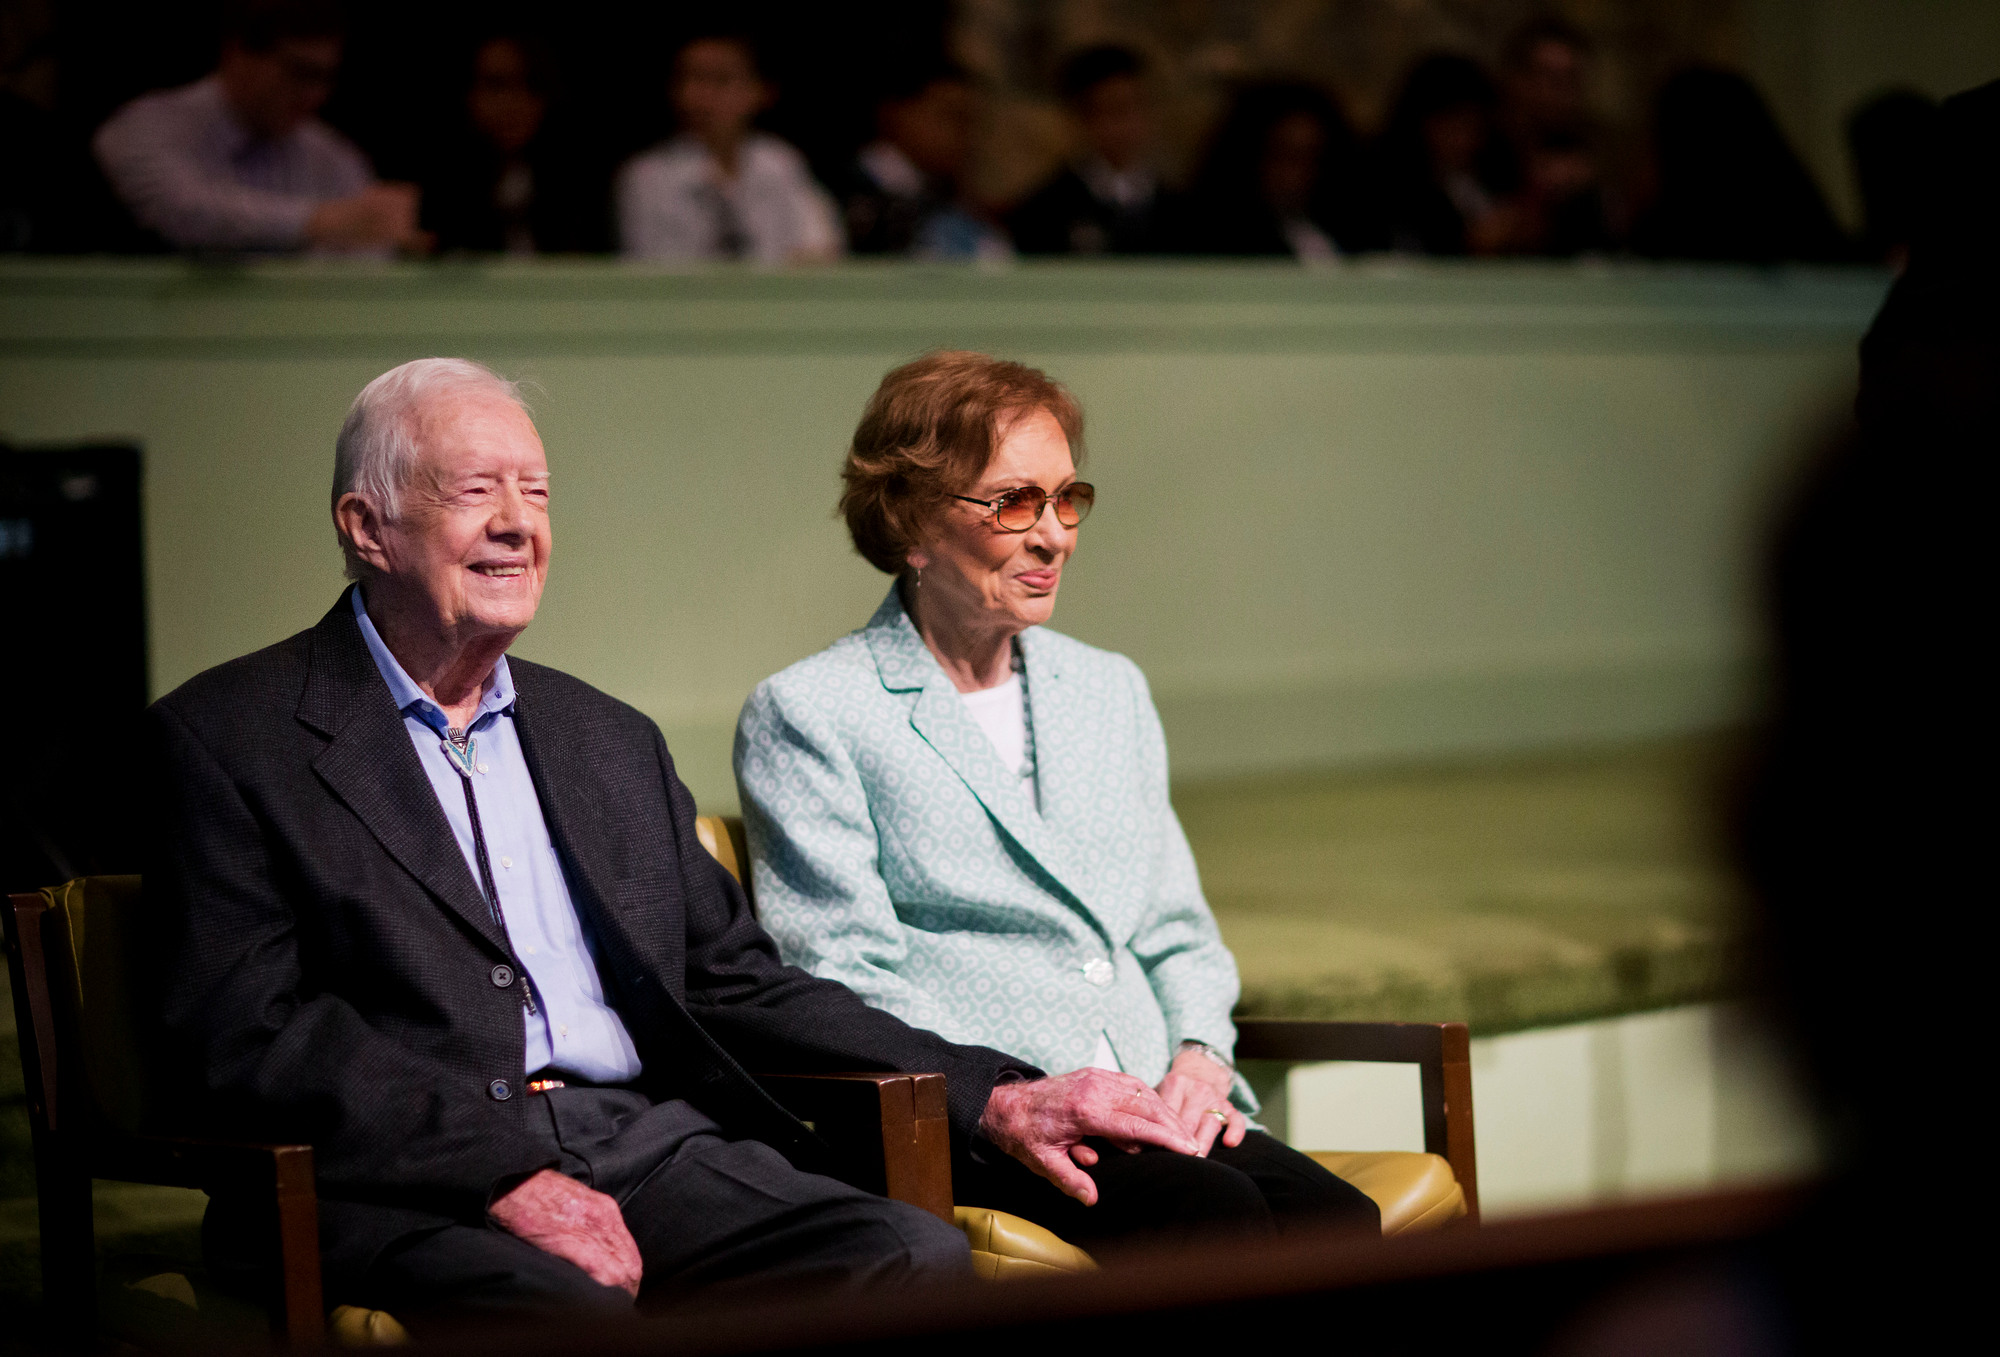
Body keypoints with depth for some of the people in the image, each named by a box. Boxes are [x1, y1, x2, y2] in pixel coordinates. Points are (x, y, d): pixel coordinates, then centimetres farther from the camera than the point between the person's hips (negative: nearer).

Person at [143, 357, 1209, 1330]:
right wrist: (506, 1174, -18)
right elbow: (247, 1036, -6)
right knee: (573, 1308, -39)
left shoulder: (611, 743, 24)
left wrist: (997, 1100, 12)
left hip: (648, 1145, 6)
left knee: (917, 1257, -22)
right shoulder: (225, 739, 4)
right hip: (400, 1188, -6)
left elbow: (737, 987, 24)